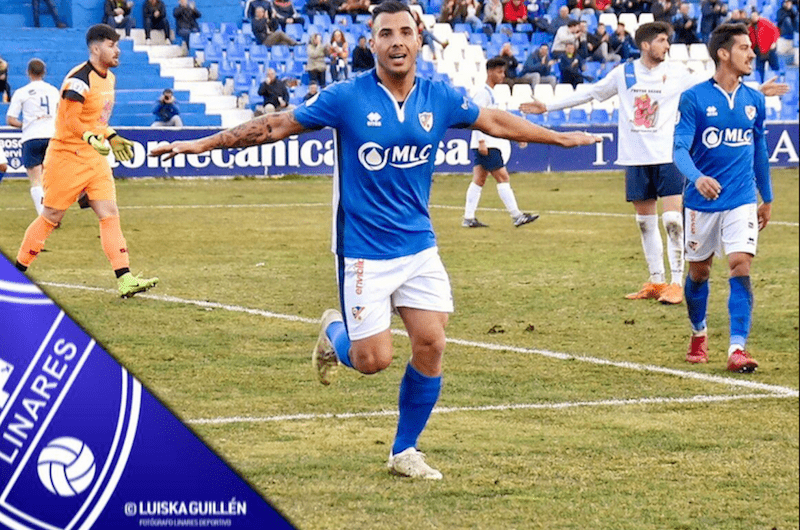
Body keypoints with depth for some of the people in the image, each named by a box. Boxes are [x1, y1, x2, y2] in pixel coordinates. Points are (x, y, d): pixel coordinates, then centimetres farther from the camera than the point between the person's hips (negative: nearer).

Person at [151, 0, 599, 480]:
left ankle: (405, 452, 13)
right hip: (364, 252, -4)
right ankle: (335, 333, 31)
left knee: (431, 345, -5)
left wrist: (560, 138, 25)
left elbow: (495, 121, 17)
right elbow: (277, 126, -4)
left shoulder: (439, 98, 0)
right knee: (373, 359, -7)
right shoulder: (347, 98, -11)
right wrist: (200, 145, -4)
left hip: (419, 246, 4)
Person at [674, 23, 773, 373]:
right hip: (702, 200, -1)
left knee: (741, 267, -14)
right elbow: (680, 148, -16)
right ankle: (699, 334, 38)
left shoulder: (754, 100, 5)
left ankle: (738, 349, -17)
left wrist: (767, 199, 21)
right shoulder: (694, 98, -9)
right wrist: (697, 178, -36)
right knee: (699, 271, 13)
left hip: (742, 201, 1)